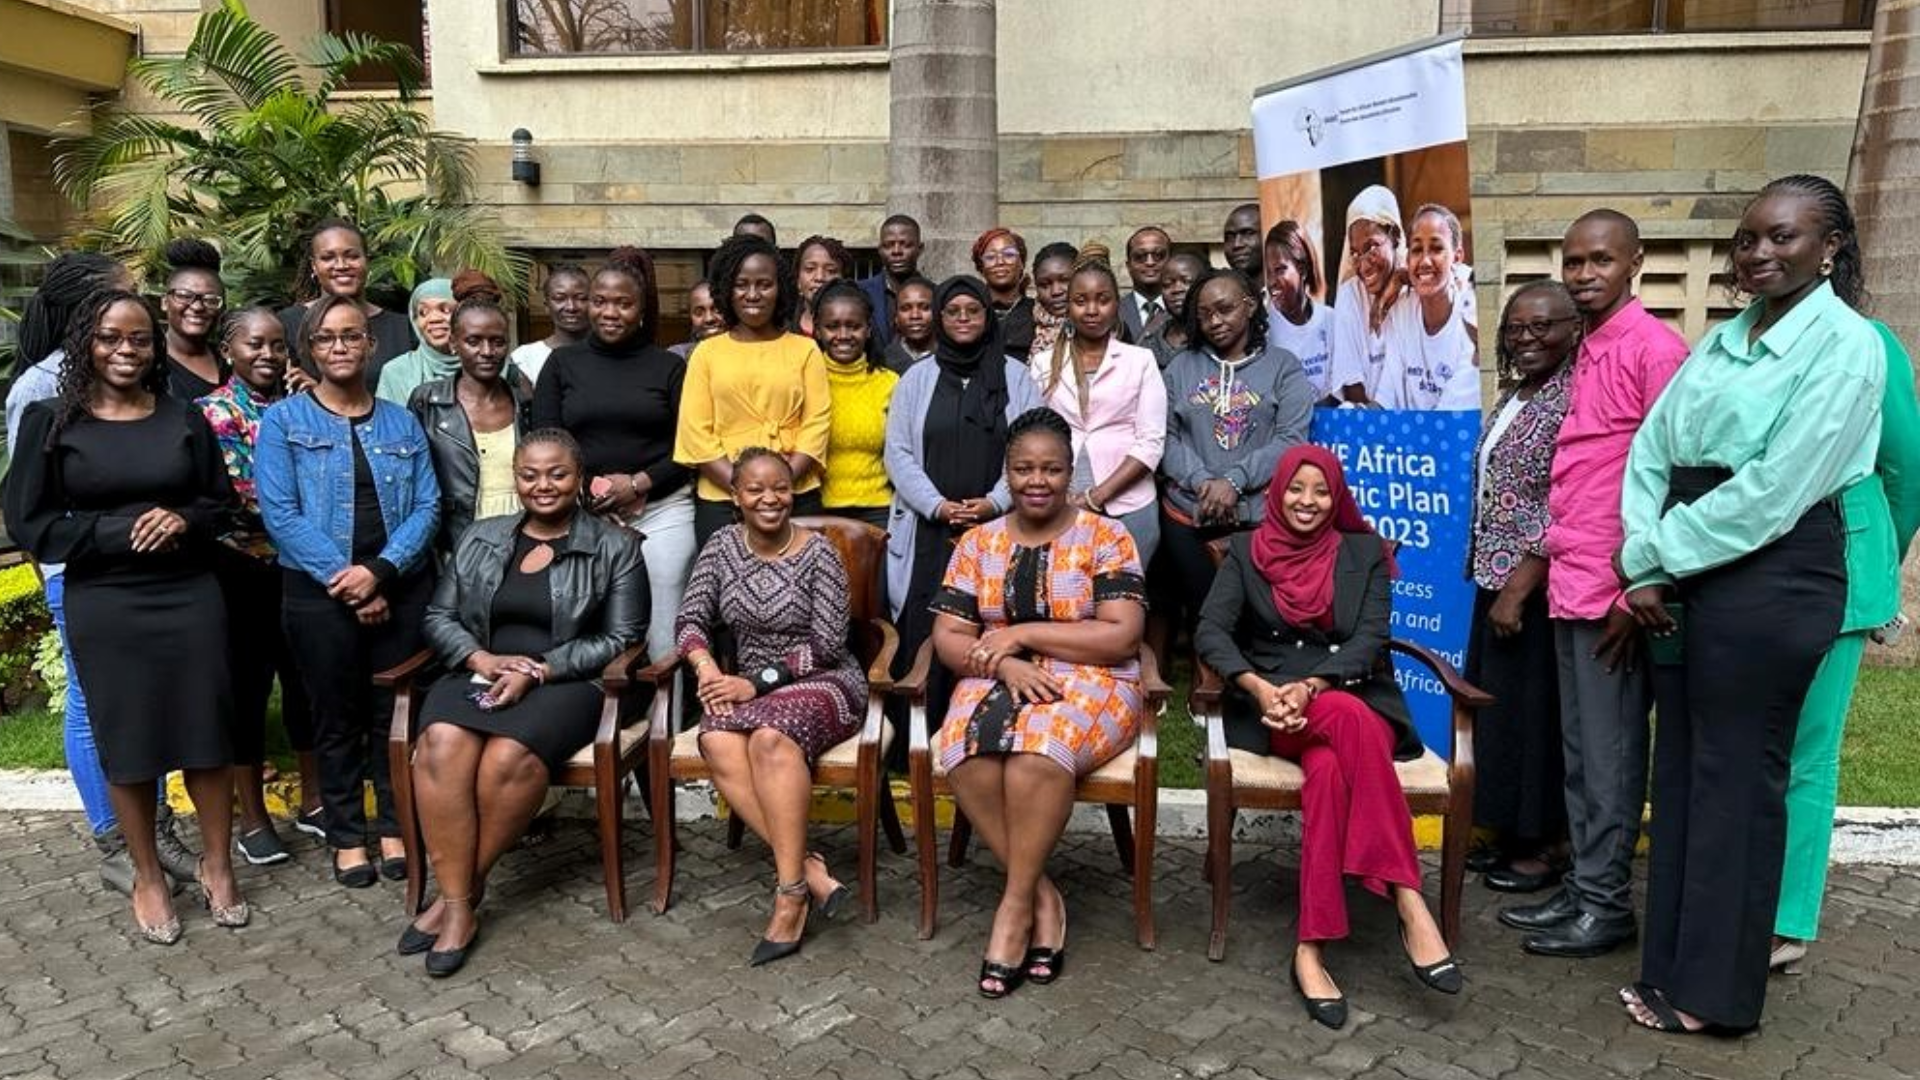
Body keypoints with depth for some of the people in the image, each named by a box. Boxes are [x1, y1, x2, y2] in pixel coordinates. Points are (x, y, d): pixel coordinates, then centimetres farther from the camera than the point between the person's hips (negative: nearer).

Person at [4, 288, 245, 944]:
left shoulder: (184, 418, 5)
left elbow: (221, 501, 11)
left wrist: (183, 521, -11)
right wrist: (124, 531, -14)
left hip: (191, 597, 2)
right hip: (104, 607, -1)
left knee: (208, 732, 6)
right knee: (127, 743, 7)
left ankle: (218, 864, 23)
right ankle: (148, 877, 24)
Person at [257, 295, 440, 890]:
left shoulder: (402, 423, 9)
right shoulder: (283, 422, 1)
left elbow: (427, 505, 1)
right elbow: (280, 513, -8)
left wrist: (380, 570, -14)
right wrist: (346, 580, -14)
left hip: (402, 588, 2)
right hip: (320, 592, -2)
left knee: (394, 711, 8)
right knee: (337, 717, 8)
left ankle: (394, 825, 22)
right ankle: (347, 834, 21)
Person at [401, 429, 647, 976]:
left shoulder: (614, 546, 5)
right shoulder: (480, 538, 17)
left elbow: (620, 638, -2)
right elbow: (439, 617, 15)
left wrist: (537, 670, -12)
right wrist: (482, 658, -7)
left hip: (565, 682, -3)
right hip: (479, 673, 3)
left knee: (509, 756, -34)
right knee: (440, 743, -30)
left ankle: (466, 888, -11)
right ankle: (456, 906, -23)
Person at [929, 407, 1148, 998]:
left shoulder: (1106, 538, 0)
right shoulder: (977, 543, 10)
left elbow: (1121, 637, -9)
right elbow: (947, 638, 4)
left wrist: (1022, 633, -12)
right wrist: (1004, 663, -16)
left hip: (1091, 682, -3)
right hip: (998, 680, 3)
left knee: (1037, 746, -36)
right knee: (967, 751, -31)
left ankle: (1016, 902, -16)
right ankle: (1044, 894, -14)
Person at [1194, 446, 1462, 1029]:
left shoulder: (1364, 553, 11)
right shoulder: (1247, 552, 11)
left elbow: (1370, 638, -3)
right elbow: (1211, 630, -3)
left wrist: (1310, 687, -21)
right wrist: (1259, 688, -22)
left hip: (1352, 696, 1)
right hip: (1271, 708, -1)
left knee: (1331, 769, -36)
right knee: (1348, 718, -36)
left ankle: (1311, 950, -36)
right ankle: (1409, 905, -39)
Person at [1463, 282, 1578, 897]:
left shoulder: (1573, 398, -15)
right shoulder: (1514, 397, 12)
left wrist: (1518, 589, -19)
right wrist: (1493, 584, 15)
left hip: (1536, 586, -9)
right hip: (1497, 579, 9)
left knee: (1530, 709, 1)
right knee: (1496, 706, 14)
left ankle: (1541, 849, 15)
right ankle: (1508, 834, 26)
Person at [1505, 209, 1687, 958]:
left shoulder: (1655, 347, -10)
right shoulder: (1588, 353, 15)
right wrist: (1554, 570, 15)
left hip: (1615, 588, -8)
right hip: (1571, 583, 8)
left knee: (1609, 752, 1)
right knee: (1578, 748, 13)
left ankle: (1607, 904, 11)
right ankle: (1582, 887, 22)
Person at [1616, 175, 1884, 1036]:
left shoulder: (1845, 345, -8)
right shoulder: (1721, 341, 14)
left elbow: (1777, 487, -17)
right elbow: (1649, 453, 7)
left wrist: (1662, 554, -10)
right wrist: (1645, 569, -5)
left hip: (1770, 579, -7)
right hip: (1687, 577, 7)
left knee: (1734, 778, 0)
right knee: (1680, 768, 11)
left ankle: (1714, 989, 14)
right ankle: (1676, 963, 24)